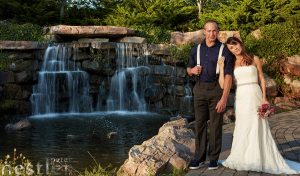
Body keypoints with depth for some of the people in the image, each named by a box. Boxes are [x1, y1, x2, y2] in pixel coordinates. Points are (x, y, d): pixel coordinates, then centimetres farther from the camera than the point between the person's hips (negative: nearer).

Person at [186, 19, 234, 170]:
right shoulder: (196, 49, 9)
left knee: (215, 125, 1)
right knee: (199, 124, 5)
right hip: (200, 89, 4)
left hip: (217, 89, -3)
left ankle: (214, 158, 11)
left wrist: (224, 98, -18)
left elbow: (228, 76, -11)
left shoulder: (224, 50, -4)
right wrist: (192, 70, -6)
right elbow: (188, 70, 20)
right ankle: (199, 157, 13)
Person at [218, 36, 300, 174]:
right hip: (241, 97, 2)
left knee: (256, 127, -2)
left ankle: (259, 159, 5)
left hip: (254, 95, -2)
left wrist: (264, 98, -4)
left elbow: (262, 79, 5)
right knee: (243, 128, 4)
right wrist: (221, 68, -3)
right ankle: (244, 159, 11)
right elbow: (224, 84, 2)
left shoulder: (254, 59, 5)